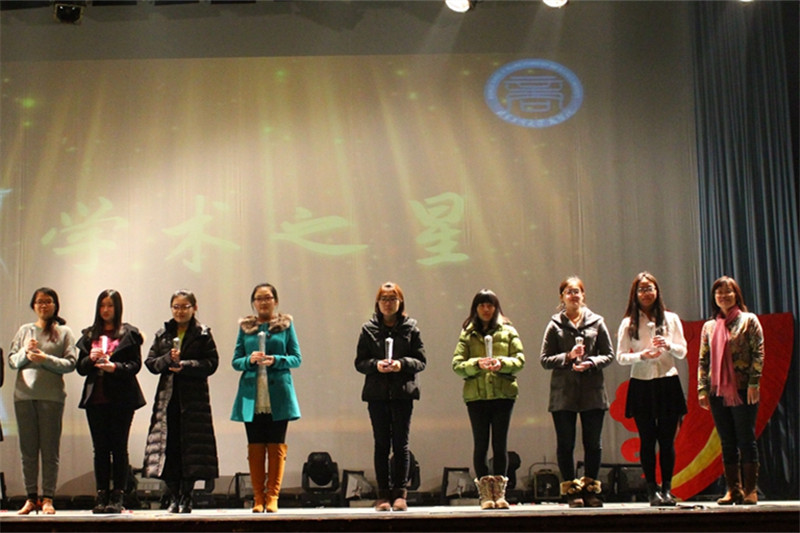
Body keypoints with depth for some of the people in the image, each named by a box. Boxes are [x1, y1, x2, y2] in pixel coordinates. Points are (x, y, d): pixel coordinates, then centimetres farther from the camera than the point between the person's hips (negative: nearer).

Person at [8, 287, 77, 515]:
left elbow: (70, 364, -1)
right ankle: (31, 497, 10)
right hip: (24, 395, 3)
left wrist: (46, 359, -13)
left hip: (51, 396, -2)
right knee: (28, 448, 3)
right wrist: (25, 353, -8)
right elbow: (11, 361, 11)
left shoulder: (64, 332, 7)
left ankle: (48, 498, 2)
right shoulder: (24, 331, 14)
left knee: (50, 448, -3)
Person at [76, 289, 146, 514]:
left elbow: (135, 365, -4)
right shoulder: (89, 335, 16)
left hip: (121, 397, -3)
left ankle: (118, 496, 0)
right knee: (100, 448, 4)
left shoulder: (129, 333, 4)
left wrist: (115, 367, -20)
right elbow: (80, 367, 12)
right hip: (96, 398, 4)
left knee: (119, 447, -2)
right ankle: (101, 495, 7)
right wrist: (91, 359, -8)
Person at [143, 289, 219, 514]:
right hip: (167, 397, 3)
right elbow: (150, 362, 7)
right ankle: (173, 498, 7)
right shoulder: (162, 334, 14)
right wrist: (168, 359, -11)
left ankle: (187, 498, 6)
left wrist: (184, 366, -15)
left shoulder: (203, 334, 4)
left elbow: (211, 363, -5)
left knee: (191, 446, -3)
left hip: (194, 398, -3)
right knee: (169, 446, -1)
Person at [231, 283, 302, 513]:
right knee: (255, 447, 2)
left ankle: (272, 497, 5)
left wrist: (276, 360, -13)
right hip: (251, 395, 1)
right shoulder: (245, 327, 11)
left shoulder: (286, 325, 8)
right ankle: (258, 498, 8)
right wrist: (250, 359, -11)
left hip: (278, 394, -1)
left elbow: (297, 358, 5)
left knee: (276, 446, -1)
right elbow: (236, 361, 10)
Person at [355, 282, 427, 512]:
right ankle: (383, 495, 8)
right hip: (377, 393, 1)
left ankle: (400, 493, 5)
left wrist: (402, 364, -15)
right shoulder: (368, 329, 7)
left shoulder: (410, 328, 5)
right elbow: (359, 362, 6)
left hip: (403, 391, -1)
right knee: (381, 444, 3)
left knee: (401, 443, 0)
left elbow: (421, 361, 3)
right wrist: (376, 365, -13)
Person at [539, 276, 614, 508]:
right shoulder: (555, 325, 3)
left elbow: (609, 355, 6)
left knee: (593, 443, 5)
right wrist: (568, 357, -12)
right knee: (565, 444, 3)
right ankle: (571, 490, 13)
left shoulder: (596, 322, 6)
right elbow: (544, 359, 1)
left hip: (593, 392, 1)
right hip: (563, 393, -1)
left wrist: (590, 363, -11)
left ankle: (590, 488, 17)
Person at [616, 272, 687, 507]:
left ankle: (667, 489, 7)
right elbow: (620, 356, 1)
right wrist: (642, 355, -16)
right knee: (647, 439, 1)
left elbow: (683, 352, 7)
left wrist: (669, 345, -13)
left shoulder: (671, 319, 8)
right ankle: (652, 489, 6)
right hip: (641, 385, -1)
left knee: (667, 439, 0)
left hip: (668, 384, 1)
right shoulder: (628, 323, 5)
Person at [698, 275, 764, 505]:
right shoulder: (709, 326, 13)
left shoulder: (748, 320, 2)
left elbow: (758, 353, -4)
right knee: (727, 443, 6)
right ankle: (733, 490, 10)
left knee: (746, 440, -2)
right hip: (718, 392, 4)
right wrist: (702, 389, 3)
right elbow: (703, 360, 12)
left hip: (743, 390, -4)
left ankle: (750, 490, 4)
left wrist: (753, 383, -12)